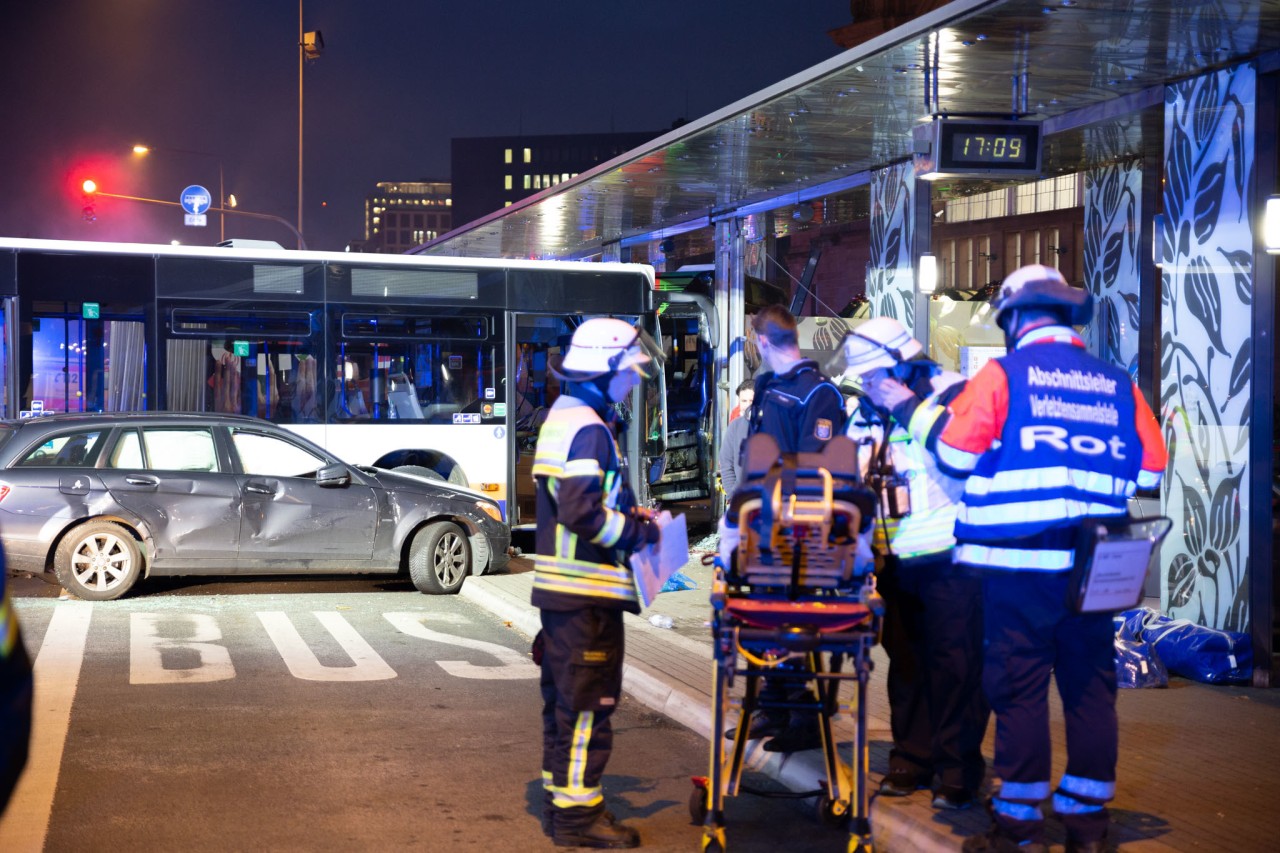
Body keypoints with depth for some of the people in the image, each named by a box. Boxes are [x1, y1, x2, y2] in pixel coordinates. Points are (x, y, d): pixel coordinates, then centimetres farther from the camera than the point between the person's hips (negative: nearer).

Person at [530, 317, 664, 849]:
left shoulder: (561, 417, 16)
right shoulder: (588, 429, -18)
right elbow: (582, 513, -25)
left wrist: (628, 516, 13)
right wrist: (637, 531, -13)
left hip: (562, 588, 11)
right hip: (587, 594, -11)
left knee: (564, 699, 17)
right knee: (588, 704, -3)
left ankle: (560, 799, 26)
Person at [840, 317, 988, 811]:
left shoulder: (951, 396, -7)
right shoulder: (866, 416, 13)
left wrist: (913, 411, -20)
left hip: (949, 556, -7)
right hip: (897, 561, 7)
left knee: (954, 663, -4)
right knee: (904, 659, 13)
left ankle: (959, 771, 3)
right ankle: (911, 759, 24)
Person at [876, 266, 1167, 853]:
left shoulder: (1002, 375, -5)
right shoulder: (1116, 384, 6)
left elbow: (954, 453, -4)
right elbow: (1149, 469, 8)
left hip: (1019, 563, -3)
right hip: (1094, 566, 4)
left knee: (1019, 688, 3)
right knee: (1090, 688, 11)